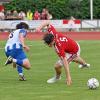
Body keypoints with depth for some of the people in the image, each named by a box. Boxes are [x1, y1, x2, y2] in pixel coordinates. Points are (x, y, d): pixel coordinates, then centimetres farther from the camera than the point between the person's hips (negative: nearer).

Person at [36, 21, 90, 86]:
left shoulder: (59, 47, -43)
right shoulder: (52, 33, -27)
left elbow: (65, 62, -43)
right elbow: (48, 23, -10)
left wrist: (68, 77, -45)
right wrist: (40, 27, -26)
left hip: (73, 52, -8)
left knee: (57, 66, -14)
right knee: (74, 58, 41)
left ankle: (57, 77, 22)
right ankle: (84, 64, 75)